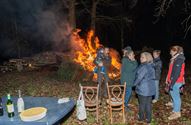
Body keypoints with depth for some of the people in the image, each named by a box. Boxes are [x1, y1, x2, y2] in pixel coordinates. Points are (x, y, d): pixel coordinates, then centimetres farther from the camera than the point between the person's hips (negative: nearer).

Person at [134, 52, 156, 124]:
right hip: (151, 88, 7)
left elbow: (139, 78, -19)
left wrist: (135, 83, -2)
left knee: (142, 104, 10)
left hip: (143, 89, -7)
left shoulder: (144, 67, -21)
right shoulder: (151, 66, 6)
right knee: (148, 103, 14)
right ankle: (148, 118, 22)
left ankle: (141, 117, 25)